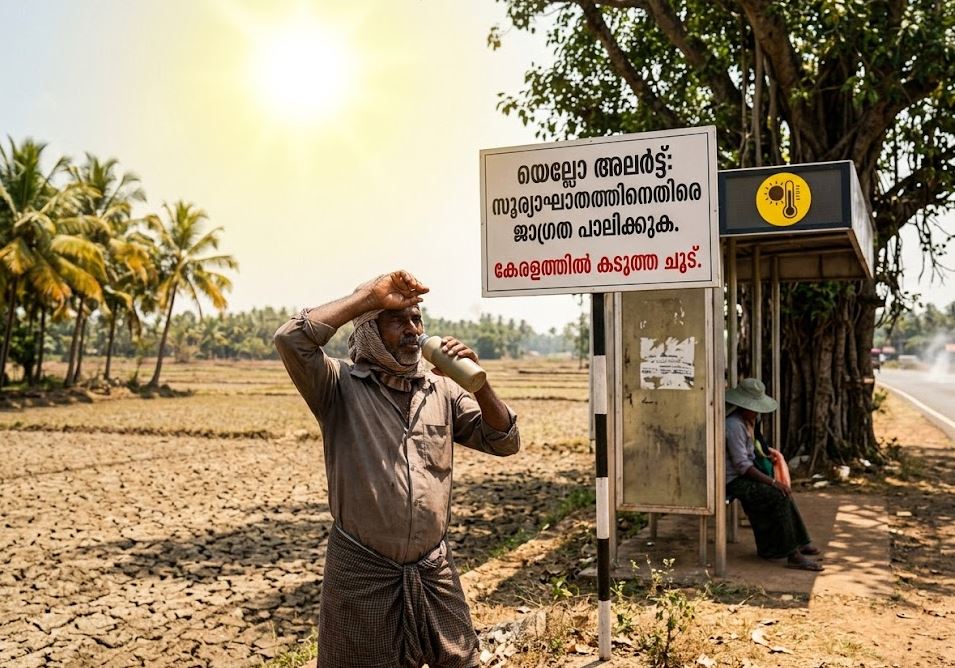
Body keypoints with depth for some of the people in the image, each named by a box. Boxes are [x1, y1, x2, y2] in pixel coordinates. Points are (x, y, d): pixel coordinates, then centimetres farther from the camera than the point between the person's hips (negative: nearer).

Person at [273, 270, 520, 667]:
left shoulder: (442, 389, 5)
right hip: (362, 574, -3)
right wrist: (370, 295, -20)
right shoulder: (340, 386, -7)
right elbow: (291, 339, -25)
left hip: (434, 571, 4)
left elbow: (504, 442, 3)